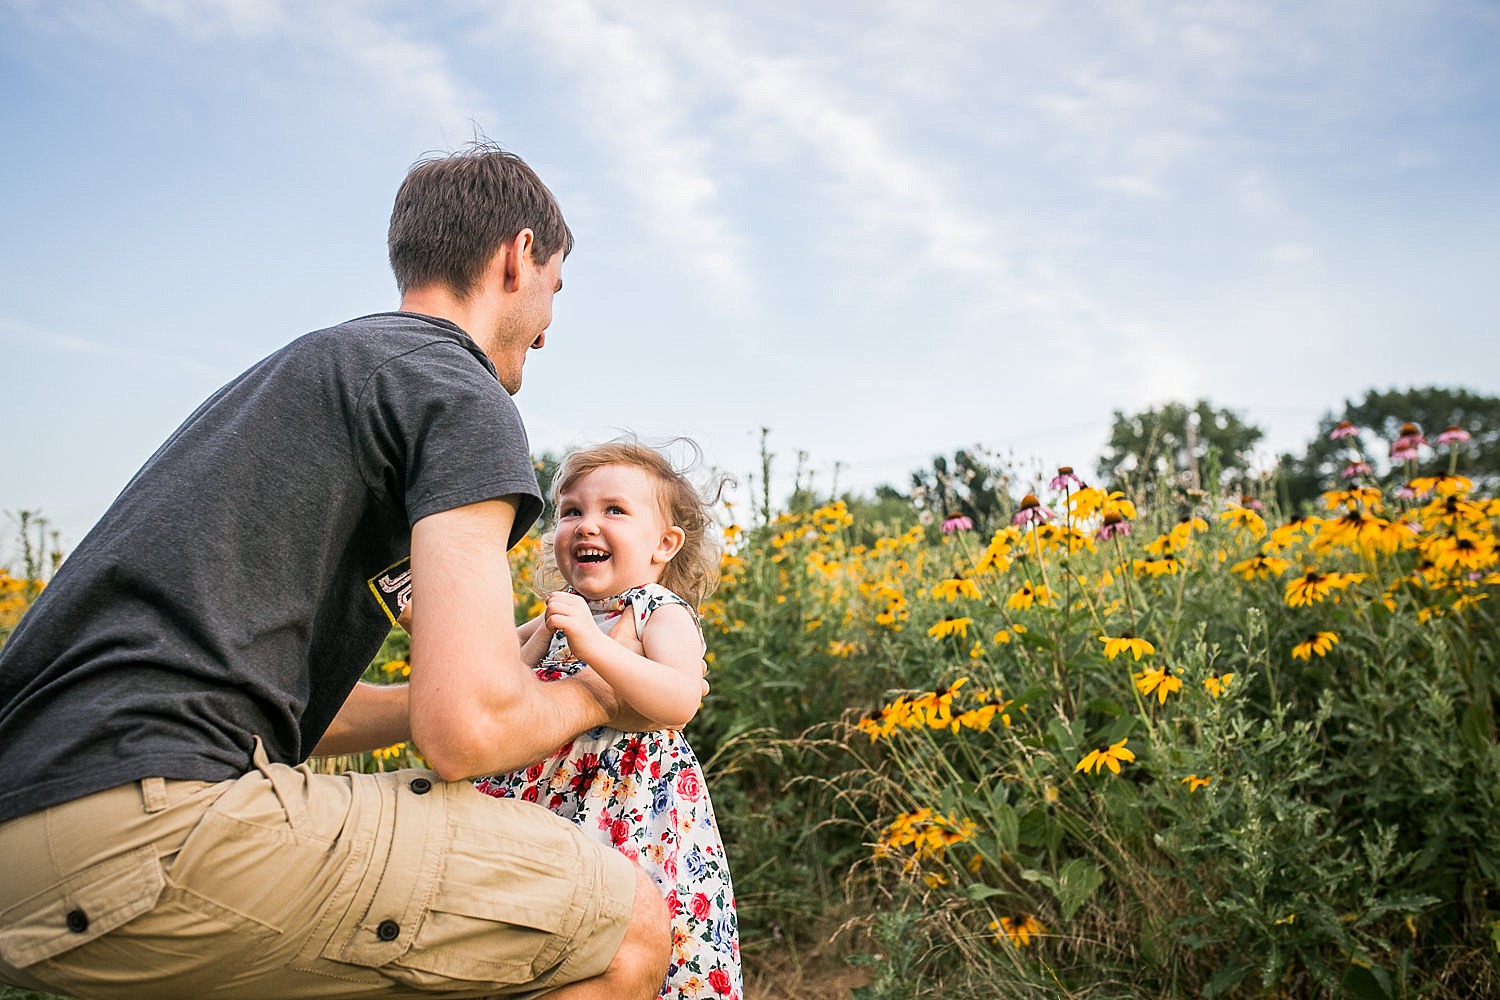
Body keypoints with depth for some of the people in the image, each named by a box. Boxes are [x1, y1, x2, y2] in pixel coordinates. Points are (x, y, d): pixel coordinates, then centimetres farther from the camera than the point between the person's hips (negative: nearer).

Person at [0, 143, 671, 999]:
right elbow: (465, 732, -15)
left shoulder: (312, 371, 25)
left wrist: (513, 676, 29)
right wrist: (591, 700, 7)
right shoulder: (461, 393, -4)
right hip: (146, 819, -10)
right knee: (625, 923, -9)